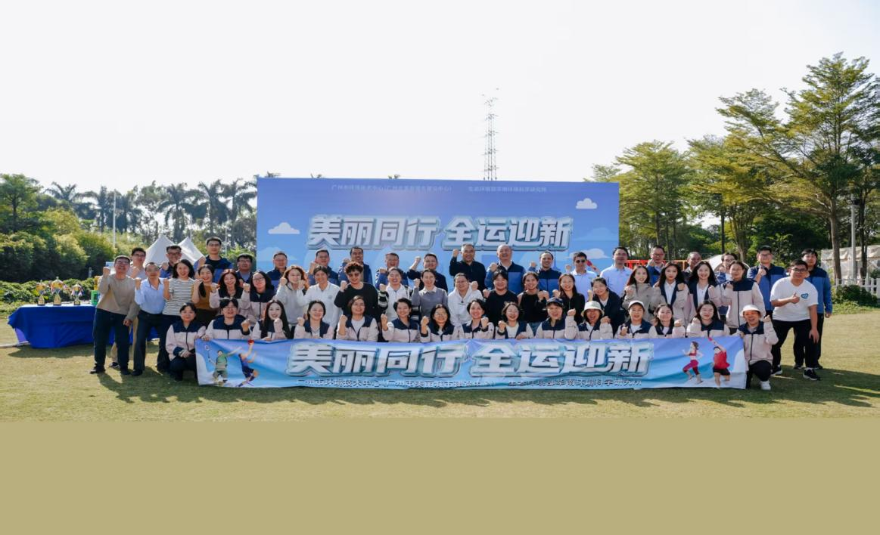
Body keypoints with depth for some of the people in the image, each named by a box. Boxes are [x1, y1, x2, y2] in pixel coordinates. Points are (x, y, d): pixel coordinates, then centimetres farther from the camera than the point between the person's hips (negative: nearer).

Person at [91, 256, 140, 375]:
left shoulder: (132, 282, 1)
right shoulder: (108, 278, -1)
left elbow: (134, 302, -2)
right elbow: (102, 290, -21)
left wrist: (130, 317, -10)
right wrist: (105, 275, -28)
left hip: (122, 316, 0)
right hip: (103, 312, 0)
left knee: (123, 342, -3)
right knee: (100, 341, 5)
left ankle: (123, 367, 8)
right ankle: (99, 366, 19)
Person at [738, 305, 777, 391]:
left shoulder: (765, 327, -3)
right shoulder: (741, 329, 6)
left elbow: (773, 341, -23)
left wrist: (768, 324, -24)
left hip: (762, 361, -2)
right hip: (745, 361, 3)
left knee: (763, 370, -37)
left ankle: (764, 380, 1)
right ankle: (748, 375, 23)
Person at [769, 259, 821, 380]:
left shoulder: (810, 288, -12)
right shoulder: (780, 283, -16)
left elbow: (812, 309, -15)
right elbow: (774, 302, -23)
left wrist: (814, 328, -23)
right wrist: (789, 299, -42)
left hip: (803, 319, 1)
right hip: (781, 319, 0)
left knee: (810, 342, -14)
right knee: (774, 343, -1)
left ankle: (809, 369, 0)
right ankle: (776, 367, 22)